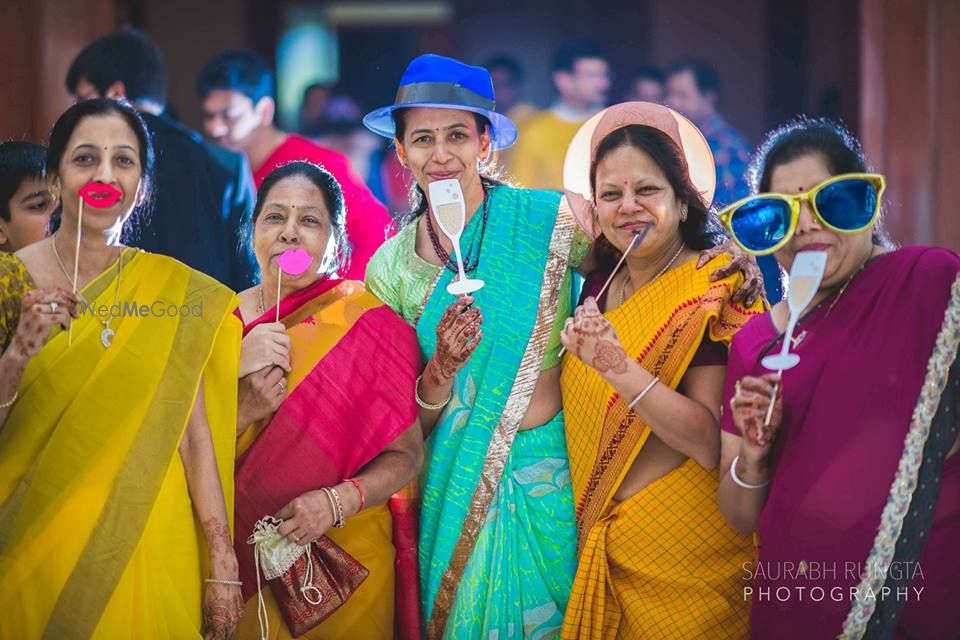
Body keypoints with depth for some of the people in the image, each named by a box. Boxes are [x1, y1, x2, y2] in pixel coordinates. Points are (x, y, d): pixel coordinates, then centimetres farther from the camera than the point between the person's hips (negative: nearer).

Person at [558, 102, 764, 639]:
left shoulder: (717, 288, -13)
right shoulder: (600, 284, 5)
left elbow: (711, 444, -22)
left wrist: (618, 367, -29)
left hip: (682, 550, -6)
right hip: (597, 540, 6)